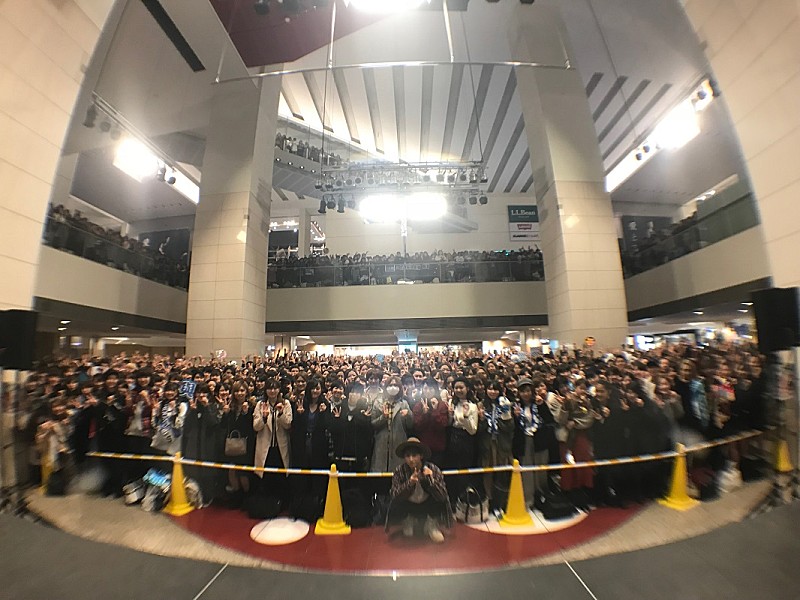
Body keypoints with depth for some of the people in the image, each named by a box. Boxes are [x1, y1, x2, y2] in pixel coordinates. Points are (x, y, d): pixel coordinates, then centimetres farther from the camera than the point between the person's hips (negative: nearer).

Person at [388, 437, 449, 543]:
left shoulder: (433, 469, -20)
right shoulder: (399, 471, -18)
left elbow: (443, 496, -25)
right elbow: (395, 496, -24)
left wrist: (431, 480, -41)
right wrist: (409, 483, -39)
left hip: (428, 506, 0)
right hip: (409, 507, 1)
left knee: (439, 499, -27)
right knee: (395, 506, -27)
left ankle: (432, 525, 0)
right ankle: (409, 521, 7)